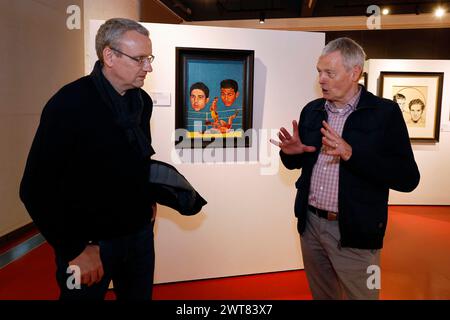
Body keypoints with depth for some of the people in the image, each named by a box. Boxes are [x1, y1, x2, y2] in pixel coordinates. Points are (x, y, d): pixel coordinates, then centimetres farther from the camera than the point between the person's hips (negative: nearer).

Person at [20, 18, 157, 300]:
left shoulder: (143, 100, 2)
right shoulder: (70, 103, -18)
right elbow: (37, 189, -18)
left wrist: (150, 198, 8)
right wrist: (77, 249, -17)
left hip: (140, 231, 6)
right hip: (89, 242, -5)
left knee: (140, 295, 20)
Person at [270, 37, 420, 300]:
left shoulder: (385, 112, -10)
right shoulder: (311, 110, 5)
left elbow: (408, 179, -16)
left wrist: (351, 154, -28)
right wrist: (291, 152, -10)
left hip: (354, 232, -4)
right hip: (310, 223, 5)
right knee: (320, 294, 21)